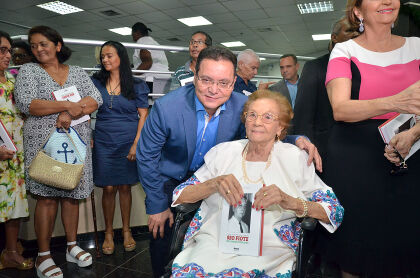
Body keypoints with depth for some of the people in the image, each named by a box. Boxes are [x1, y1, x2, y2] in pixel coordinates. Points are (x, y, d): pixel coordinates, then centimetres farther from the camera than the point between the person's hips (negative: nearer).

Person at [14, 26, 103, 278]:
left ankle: (72, 246, 22)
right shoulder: (28, 71, 6)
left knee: (72, 194, 8)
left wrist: (70, 113, -15)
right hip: (44, 142, -2)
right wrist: (67, 105, -15)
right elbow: (25, 103, -10)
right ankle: (43, 256, 10)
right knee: (47, 197, -3)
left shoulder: (78, 72, 13)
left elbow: (96, 100, 0)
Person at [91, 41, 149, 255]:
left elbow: (143, 116, 0)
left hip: (128, 141, -1)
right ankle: (108, 233, 19)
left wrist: (136, 144, -9)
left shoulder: (136, 85, 3)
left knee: (125, 187, 6)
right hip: (104, 142, 1)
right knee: (109, 188, 3)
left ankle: (126, 231, 22)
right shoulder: (96, 82, 8)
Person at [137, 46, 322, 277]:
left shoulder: (243, 107, -22)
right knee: (162, 239, 10)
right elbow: (147, 156, -17)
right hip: (170, 181, -1)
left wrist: (296, 141, -30)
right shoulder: (166, 108, -29)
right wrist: (157, 205, -11)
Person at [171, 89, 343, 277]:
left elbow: (335, 212, 1)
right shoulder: (223, 152, 10)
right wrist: (214, 183, -12)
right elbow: (179, 196, 6)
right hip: (213, 241, 2)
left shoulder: (294, 158, 5)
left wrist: (290, 202, -17)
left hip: (267, 249, -1)